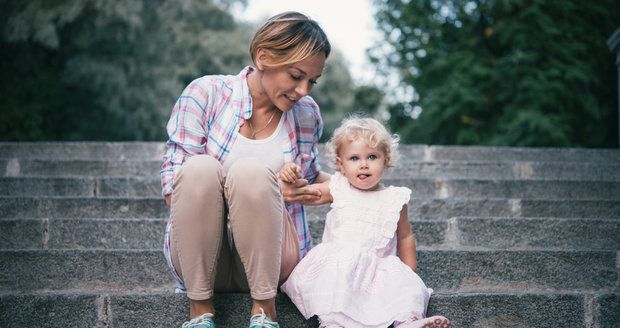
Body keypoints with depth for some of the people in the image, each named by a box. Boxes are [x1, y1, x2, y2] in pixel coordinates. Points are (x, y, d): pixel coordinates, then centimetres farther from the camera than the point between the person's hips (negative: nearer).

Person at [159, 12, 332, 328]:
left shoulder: (306, 113, 5)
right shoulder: (206, 93, -5)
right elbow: (173, 188, -11)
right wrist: (269, 191, -20)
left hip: (269, 261, 1)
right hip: (199, 259, -1)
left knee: (251, 170, -28)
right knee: (200, 168, -31)